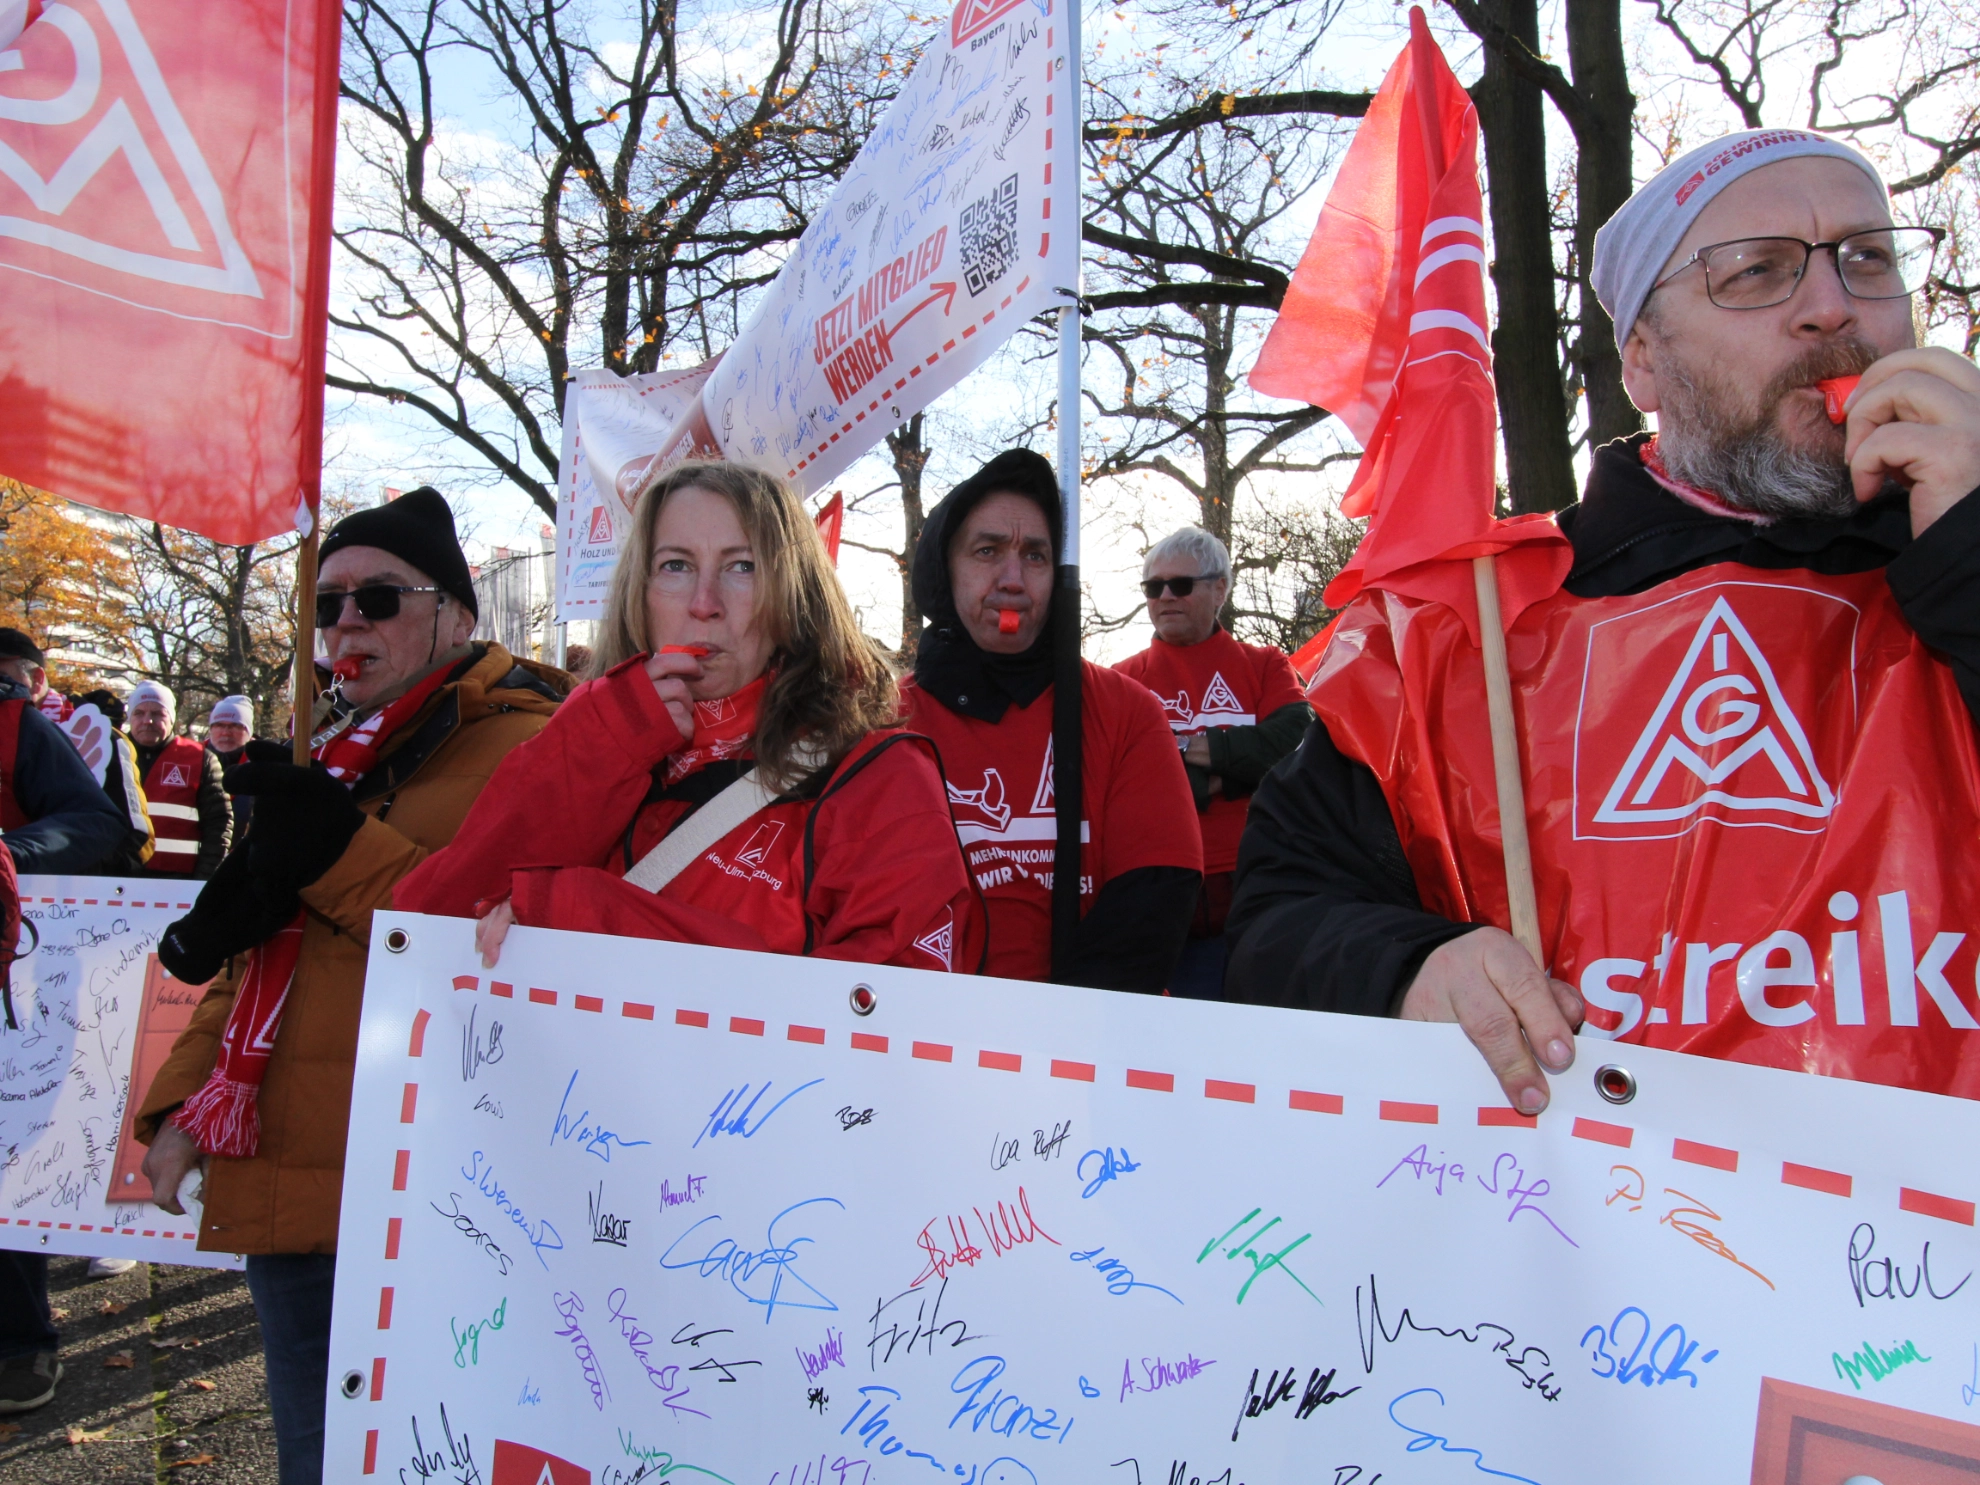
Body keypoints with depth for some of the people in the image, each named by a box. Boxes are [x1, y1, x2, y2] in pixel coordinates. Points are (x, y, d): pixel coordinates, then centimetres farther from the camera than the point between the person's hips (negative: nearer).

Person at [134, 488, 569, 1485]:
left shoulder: (520, 749, -10)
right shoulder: (339, 757, 18)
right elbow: (253, 957, 24)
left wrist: (342, 855, -22)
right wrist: (185, 1096, 12)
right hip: (285, 1189, 8)